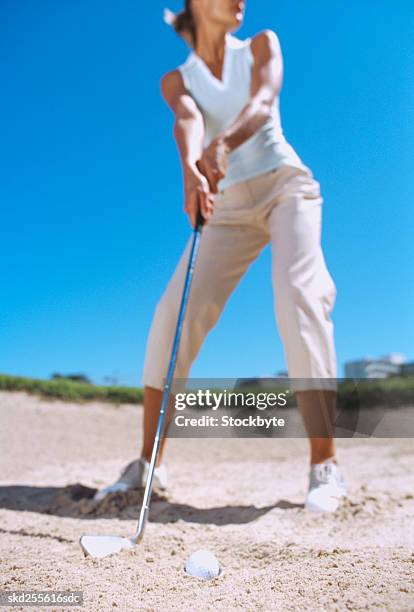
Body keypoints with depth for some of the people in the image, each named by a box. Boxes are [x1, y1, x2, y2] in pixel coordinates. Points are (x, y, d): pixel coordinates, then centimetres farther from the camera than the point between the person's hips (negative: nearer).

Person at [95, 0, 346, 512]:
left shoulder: (262, 45, 10)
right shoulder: (176, 79, 10)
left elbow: (263, 100, -12)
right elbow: (188, 121, -14)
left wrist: (223, 145, -35)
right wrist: (191, 171, -38)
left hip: (287, 186, -1)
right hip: (227, 206, 1)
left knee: (299, 299, -26)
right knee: (175, 311, -15)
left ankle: (324, 466, -21)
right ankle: (148, 463, -4)